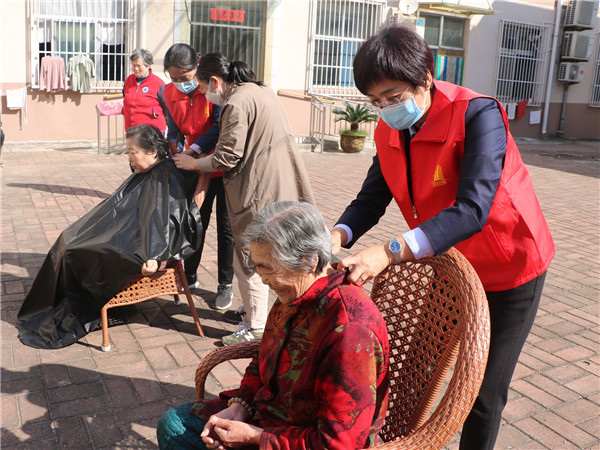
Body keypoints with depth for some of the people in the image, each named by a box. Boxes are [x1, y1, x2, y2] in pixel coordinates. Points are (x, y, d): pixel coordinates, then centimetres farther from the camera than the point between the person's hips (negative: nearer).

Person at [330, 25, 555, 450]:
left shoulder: (477, 115, -27)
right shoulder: (389, 131, -6)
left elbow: (472, 209, -38)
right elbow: (371, 199, -6)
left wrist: (391, 251, -48)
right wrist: (337, 238, -27)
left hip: (508, 270, -6)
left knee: (484, 395, 2)